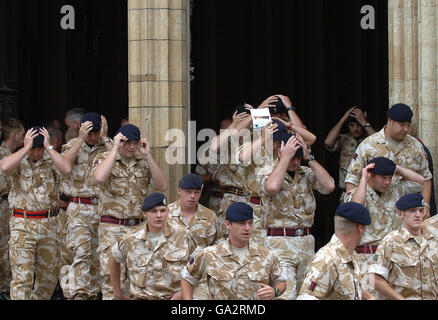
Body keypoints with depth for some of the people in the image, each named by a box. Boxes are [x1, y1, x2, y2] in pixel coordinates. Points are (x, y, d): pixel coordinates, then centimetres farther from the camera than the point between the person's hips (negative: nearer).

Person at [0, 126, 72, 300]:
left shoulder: (50, 160, 4)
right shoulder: (18, 160, -1)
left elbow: (67, 170, -16)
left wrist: (49, 147, -13)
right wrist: (26, 147, -17)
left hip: (48, 224, 3)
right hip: (22, 225, -3)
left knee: (49, 275, 10)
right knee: (22, 276, -10)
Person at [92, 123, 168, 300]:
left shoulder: (143, 162, 12)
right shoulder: (104, 158, 1)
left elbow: (162, 186, 0)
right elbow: (100, 177, -22)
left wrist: (148, 156, -5)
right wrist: (115, 149, -14)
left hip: (139, 226, 4)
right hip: (112, 229, -4)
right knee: (113, 279, -9)